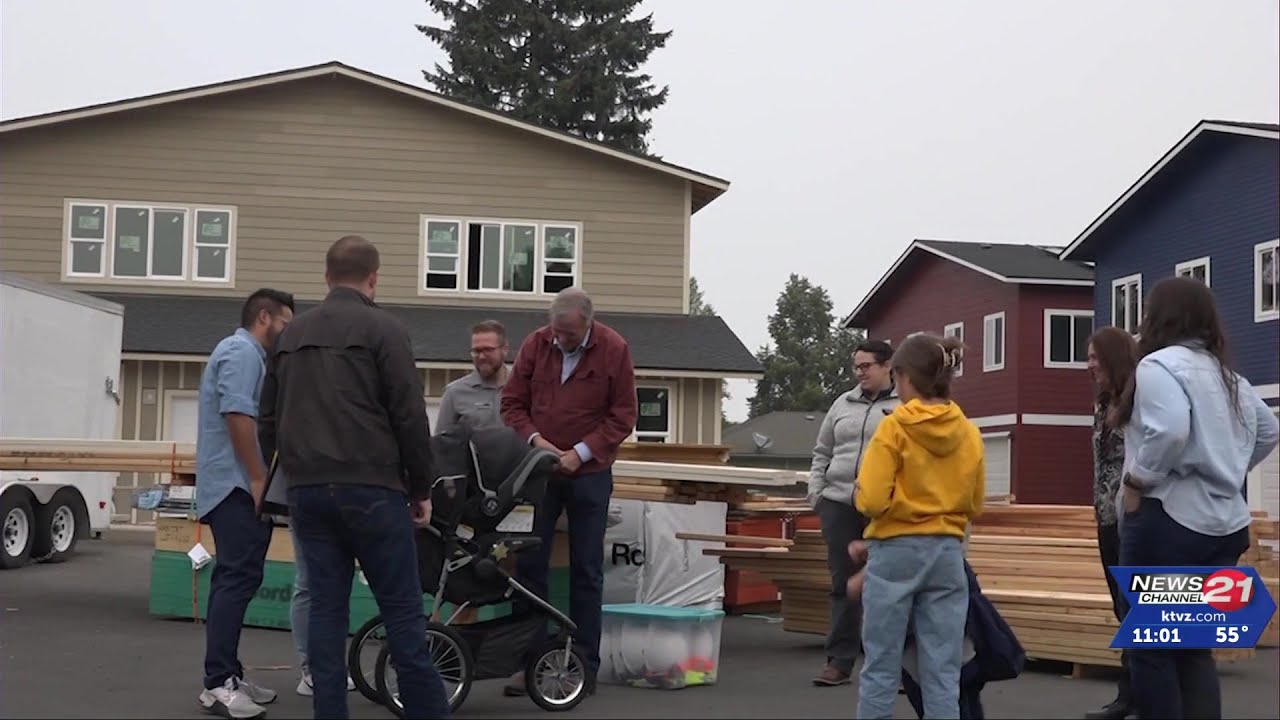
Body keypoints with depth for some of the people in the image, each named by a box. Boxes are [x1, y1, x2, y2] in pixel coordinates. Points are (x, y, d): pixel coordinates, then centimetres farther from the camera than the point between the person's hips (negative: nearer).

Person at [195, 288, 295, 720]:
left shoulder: (247, 354, 22)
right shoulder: (242, 352, -10)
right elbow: (237, 415, -22)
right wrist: (258, 479, -21)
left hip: (236, 486, 11)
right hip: (237, 485, -11)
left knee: (234, 579, 11)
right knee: (239, 578, -14)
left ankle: (226, 674, 14)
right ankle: (218, 684, -16)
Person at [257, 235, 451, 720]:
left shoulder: (292, 334, 16)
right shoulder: (382, 328, -3)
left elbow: (269, 420, 20)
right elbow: (410, 417, -7)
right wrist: (421, 488, 2)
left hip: (307, 490, 6)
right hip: (369, 488, -5)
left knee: (326, 608, 7)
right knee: (401, 609, -1)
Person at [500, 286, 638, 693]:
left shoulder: (614, 350, -7)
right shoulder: (535, 345, -1)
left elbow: (622, 416, -5)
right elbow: (512, 403, 4)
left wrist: (582, 452, -14)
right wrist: (534, 438, -13)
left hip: (590, 473, -2)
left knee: (587, 570, 3)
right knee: (529, 563, 1)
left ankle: (586, 666, 11)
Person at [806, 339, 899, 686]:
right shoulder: (843, 404, 14)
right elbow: (822, 453, 19)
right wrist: (816, 490, 9)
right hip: (839, 504, 5)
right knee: (843, 583, 7)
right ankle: (839, 661, 12)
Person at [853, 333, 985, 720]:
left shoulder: (894, 428, -10)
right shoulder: (970, 434, 4)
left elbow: (871, 501, -16)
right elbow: (974, 507, 12)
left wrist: (859, 491, 5)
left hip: (896, 553, -4)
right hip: (947, 554, 4)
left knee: (881, 667, 4)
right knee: (943, 671, 5)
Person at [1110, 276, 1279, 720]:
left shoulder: (1160, 365, -10)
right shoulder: (1226, 374, 16)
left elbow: (1169, 433, -27)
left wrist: (1136, 482, -15)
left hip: (1168, 519, -8)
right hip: (1224, 524, 8)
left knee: (1150, 647, 1)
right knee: (1194, 648, 13)